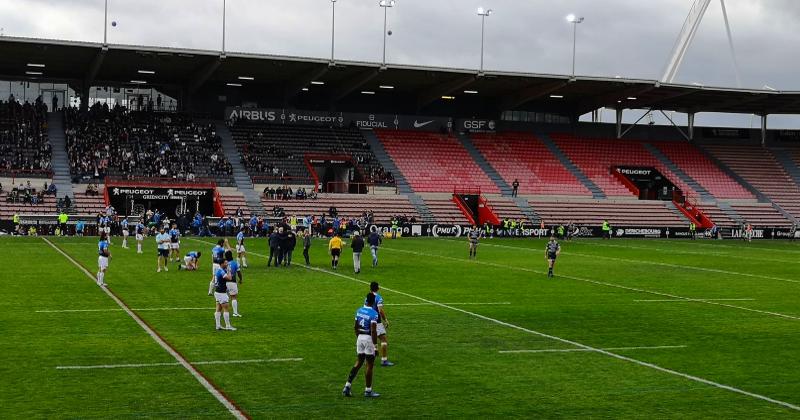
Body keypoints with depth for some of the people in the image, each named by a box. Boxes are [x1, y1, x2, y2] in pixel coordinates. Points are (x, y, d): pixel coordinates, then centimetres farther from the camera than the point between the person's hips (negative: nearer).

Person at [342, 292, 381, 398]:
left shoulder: (359, 310, 6)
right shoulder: (373, 313, -16)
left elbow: (355, 327, 13)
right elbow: (373, 331, -20)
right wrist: (375, 345, -16)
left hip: (360, 337, 7)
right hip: (369, 339, -7)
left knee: (358, 363, 14)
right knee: (370, 365, 4)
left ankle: (347, 386, 9)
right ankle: (368, 391, 10)